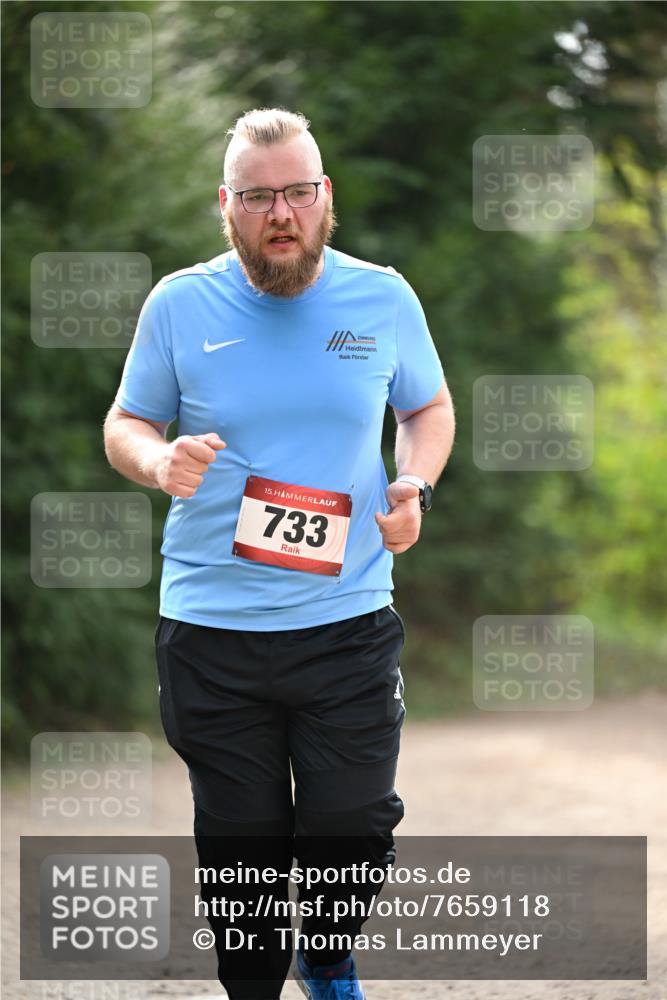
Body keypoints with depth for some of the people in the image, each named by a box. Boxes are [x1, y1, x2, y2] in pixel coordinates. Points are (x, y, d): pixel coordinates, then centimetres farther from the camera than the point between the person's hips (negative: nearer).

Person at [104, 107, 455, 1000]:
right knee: (240, 844, 6)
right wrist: (158, 461, -13)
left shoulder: (383, 298, 3)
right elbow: (124, 424, 10)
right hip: (211, 629, 0)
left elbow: (428, 407, 17)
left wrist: (413, 486, -3)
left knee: (356, 832, -1)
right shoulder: (179, 305, 0)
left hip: (348, 620, 0)